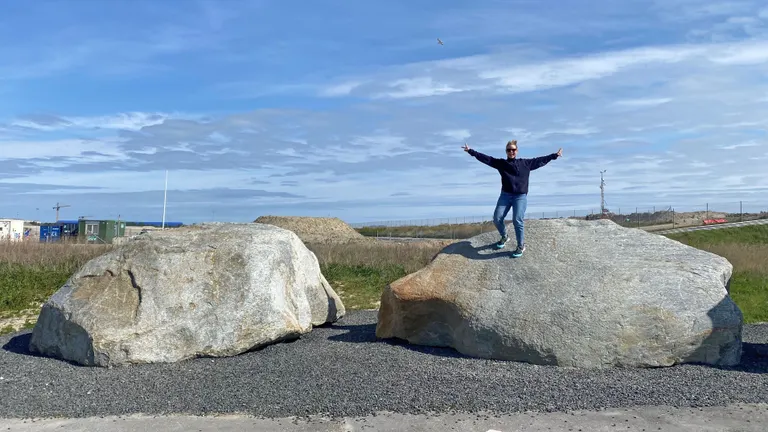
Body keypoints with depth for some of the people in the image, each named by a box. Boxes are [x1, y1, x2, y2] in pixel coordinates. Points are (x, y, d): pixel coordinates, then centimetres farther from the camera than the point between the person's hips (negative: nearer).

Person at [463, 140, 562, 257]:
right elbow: (486, 158, 5)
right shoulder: (501, 163, 8)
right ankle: (504, 237, 27)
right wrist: (470, 151, 1)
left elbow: (540, 160, 11)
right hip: (505, 195, 2)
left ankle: (521, 246, 2)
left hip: (520, 196, -2)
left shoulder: (526, 163, 7)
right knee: (497, 219, -4)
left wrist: (555, 155, 11)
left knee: (517, 221, -15)